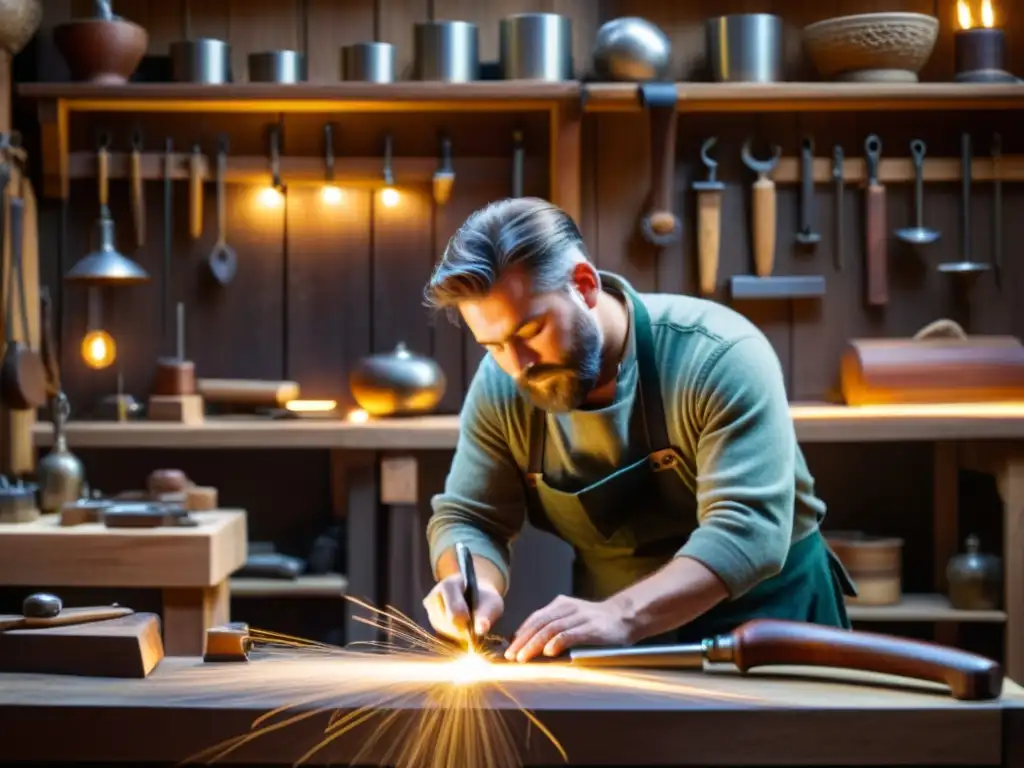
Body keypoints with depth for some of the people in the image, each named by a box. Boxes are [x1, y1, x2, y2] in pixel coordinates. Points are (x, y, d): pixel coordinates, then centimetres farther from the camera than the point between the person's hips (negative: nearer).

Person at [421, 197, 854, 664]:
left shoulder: (719, 355, -22)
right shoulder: (499, 389, -7)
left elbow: (748, 528, -29)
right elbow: (467, 519, 1)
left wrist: (621, 615, -41)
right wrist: (473, 586, -22)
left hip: (760, 612, -2)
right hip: (616, 628, 3)